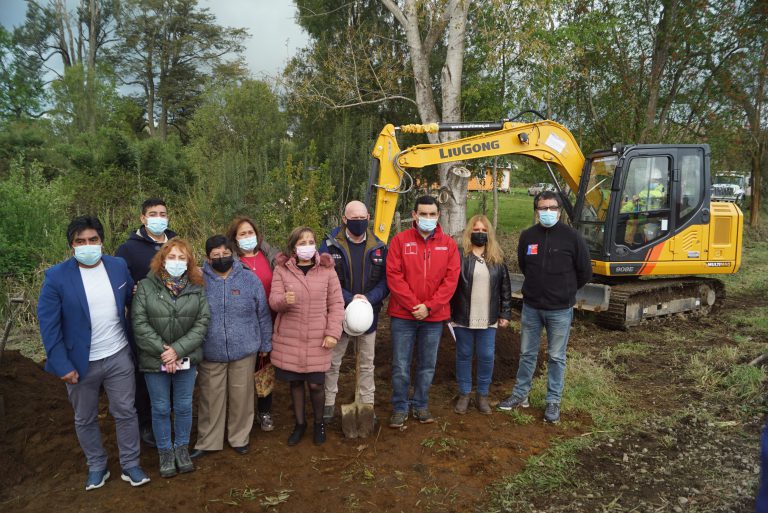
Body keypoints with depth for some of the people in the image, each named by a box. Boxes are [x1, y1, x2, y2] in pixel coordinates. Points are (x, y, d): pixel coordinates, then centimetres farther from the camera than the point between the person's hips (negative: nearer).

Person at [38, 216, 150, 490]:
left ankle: (130, 465, 29)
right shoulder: (56, 277, -14)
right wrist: (62, 365, -14)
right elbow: (48, 324, -12)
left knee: (126, 413, 11)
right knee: (85, 419, 17)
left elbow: (132, 301, 7)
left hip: (118, 356, 2)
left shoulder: (118, 266, -5)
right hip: (80, 362, -1)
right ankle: (96, 466, 37)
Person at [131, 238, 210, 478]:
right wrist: (163, 350, -17)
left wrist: (178, 350, -17)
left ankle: (182, 448, 33)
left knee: (184, 406, 13)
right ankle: (165, 452, 30)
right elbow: (139, 323, -11)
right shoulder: (146, 286, -7)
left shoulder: (196, 289, -2)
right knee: (161, 408, 11)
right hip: (154, 359, -1)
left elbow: (202, 323, -7)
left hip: (186, 359, 1)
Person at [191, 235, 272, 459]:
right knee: (211, 398, 10)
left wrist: (266, 345, 6)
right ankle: (207, 442, 29)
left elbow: (263, 314, 4)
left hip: (244, 351, 0)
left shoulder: (249, 279, -2)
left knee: (241, 396, 12)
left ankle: (239, 438, 32)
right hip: (210, 354, 0)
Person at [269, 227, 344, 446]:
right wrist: (284, 300, -29)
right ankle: (299, 423, 33)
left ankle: (319, 423, 28)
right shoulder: (281, 269, -1)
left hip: (317, 339, -1)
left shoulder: (326, 269, -1)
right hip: (289, 338, 1)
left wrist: (333, 332, -8)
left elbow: (336, 303, 0)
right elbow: (273, 301, -6)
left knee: (315, 384, 1)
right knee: (295, 381, 11)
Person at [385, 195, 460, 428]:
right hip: (403, 315, -2)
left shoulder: (448, 244, 3)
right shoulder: (400, 240, -2)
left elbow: (451, 279, -3)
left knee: (427, 365, 13)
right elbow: (394, 276, -8)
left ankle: (421, 405, 30)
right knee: (400, 366, 4)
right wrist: (414, 305, -14)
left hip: (434, 316, 2)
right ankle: (400, 408, 21)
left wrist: (429, 306, -12)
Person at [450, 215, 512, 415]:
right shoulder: (459, 255, -5)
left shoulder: (497, 258, 6)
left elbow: (505, 288, 8)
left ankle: (483, 395, 24)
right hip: (463, 317, -2)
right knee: (464, 355, 10)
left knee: (486, 357, 8)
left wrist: (505, 313, 5)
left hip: (488, 319, 2)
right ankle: (464, 394, 24)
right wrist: (448, 311, -7)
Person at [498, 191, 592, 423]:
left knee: (556, 357, 9)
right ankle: (520, 394, 28)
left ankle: (553, 401, 22)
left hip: (560, 310, -3)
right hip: (531, 307, 3)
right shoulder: (527, 236, -1)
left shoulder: (572, 236, -9)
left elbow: (585, 272, 0)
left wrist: (565, 291, 10)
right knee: (527, 354, 14)